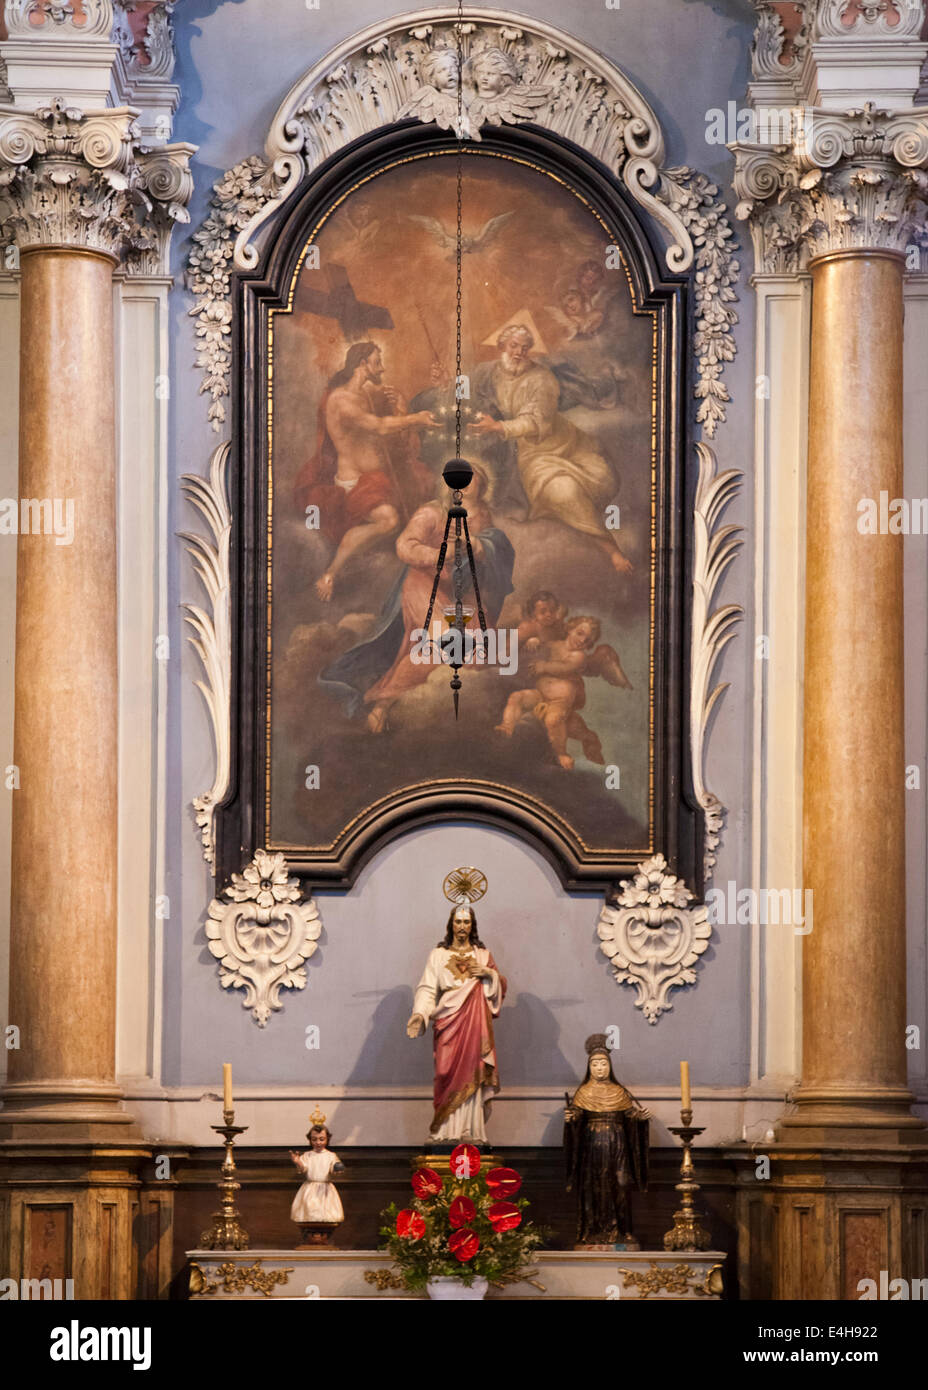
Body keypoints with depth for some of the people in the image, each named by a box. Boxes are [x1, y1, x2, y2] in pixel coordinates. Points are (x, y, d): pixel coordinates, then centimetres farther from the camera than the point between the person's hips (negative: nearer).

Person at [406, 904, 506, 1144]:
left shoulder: (483, 955, 15)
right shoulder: (438, 955, 9)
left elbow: (500, 987, 13)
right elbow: (427, 989, 1)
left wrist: (490, 973, -7)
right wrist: (419, 1014, -15)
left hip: (475, 1023, 1)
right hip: (448, 1023, -1)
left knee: (472, 1073, -5)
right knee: (448, 1074, -8)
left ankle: (472, 1131, -4)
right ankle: (447, 1131, -8)